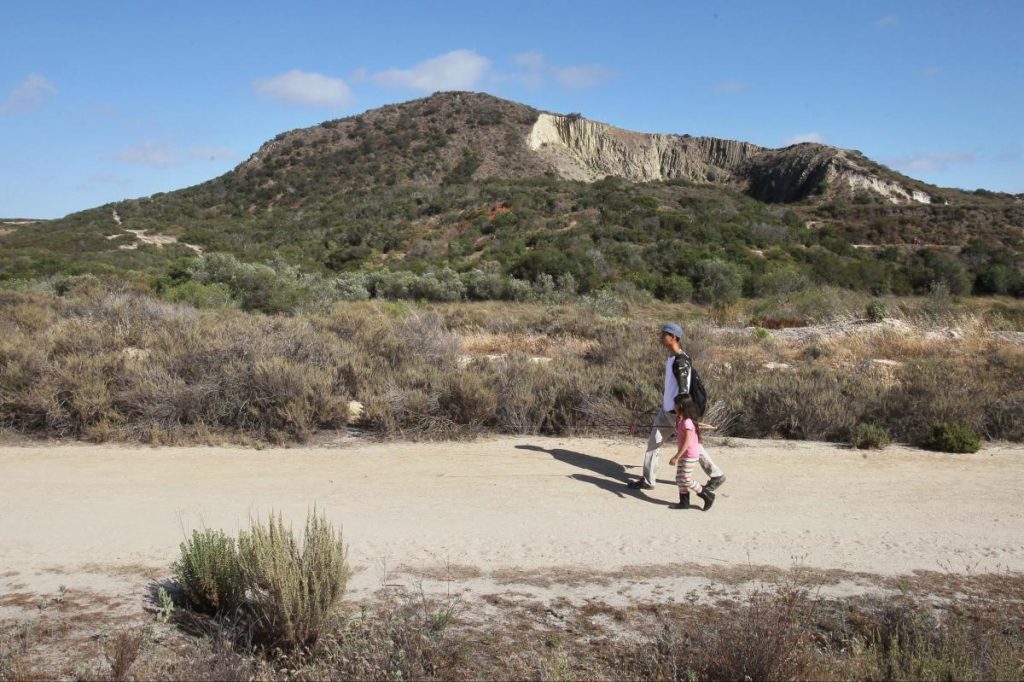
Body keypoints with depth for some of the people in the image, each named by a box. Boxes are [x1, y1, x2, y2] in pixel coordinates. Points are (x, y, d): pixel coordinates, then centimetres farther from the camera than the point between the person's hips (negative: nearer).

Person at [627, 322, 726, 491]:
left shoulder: (681, 360, -21)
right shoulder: (671, 357, 9)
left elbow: (683, 389, -24)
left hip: (677, 411, -9)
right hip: (666, 409, 9)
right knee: (653, 442, 7)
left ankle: (717, 476, 20)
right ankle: (647, 480, 13)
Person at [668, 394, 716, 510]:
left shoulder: (687, 422, -23)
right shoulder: (682, 421, 7)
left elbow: (687, 442, -26)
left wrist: (676, 457, -25)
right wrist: (678, 421, 9)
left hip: (690, 456, -10)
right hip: (684, 455, 10)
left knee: (685, 479, -3)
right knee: (679, 479, 11)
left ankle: (707, 495, 10)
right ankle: (684, 502, 19)